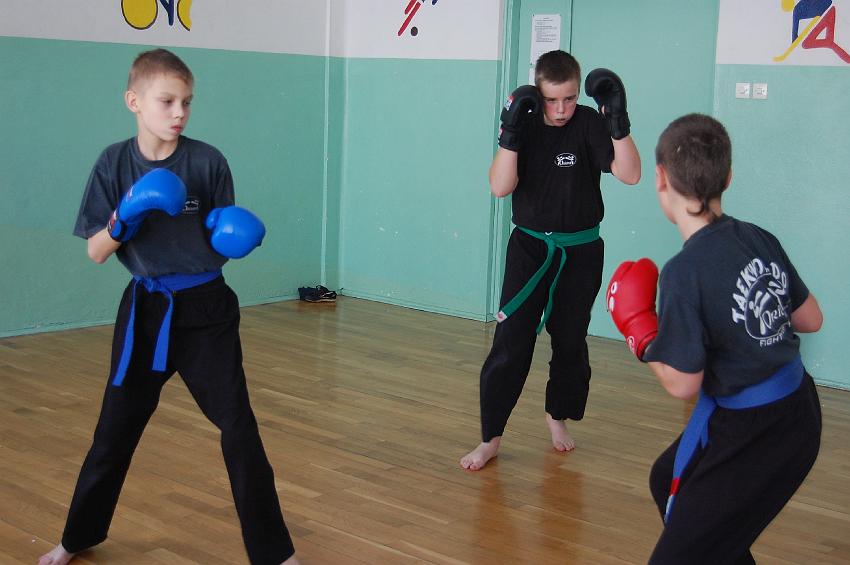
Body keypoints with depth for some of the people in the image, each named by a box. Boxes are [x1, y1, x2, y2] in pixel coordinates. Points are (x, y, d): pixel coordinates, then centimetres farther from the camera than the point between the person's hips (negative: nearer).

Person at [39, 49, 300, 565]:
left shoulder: (208, 162, -8)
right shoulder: (115, 163, -4)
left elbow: (223, 242, 0)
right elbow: (96, 252, -4)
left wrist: (237, 236, -21)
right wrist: (123, 220, -22)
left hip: (205, 310, -2)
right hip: (145, 310, 2)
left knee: (239, 429, 0)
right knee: (115, 429, 15)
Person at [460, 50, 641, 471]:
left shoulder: (588, 124, -10)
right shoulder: (526, 127, -6)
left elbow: (630, 174, -20)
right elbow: (499, 187, -18)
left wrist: (617, 120, -30)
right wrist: (510, 131, -28)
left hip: (580, 251, 1)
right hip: (530, 247, 0)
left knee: (570, 341, 14)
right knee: (510, 343, -7)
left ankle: (557, 415, 39)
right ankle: (490, 439, 2)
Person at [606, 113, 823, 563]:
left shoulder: (685, 272, -25)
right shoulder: (760, 240, -4)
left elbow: (682, 384, -19)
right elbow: (811, 320, 7)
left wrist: (640, 331, -6)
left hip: (751, 435, -8)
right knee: (668, 480, 29)